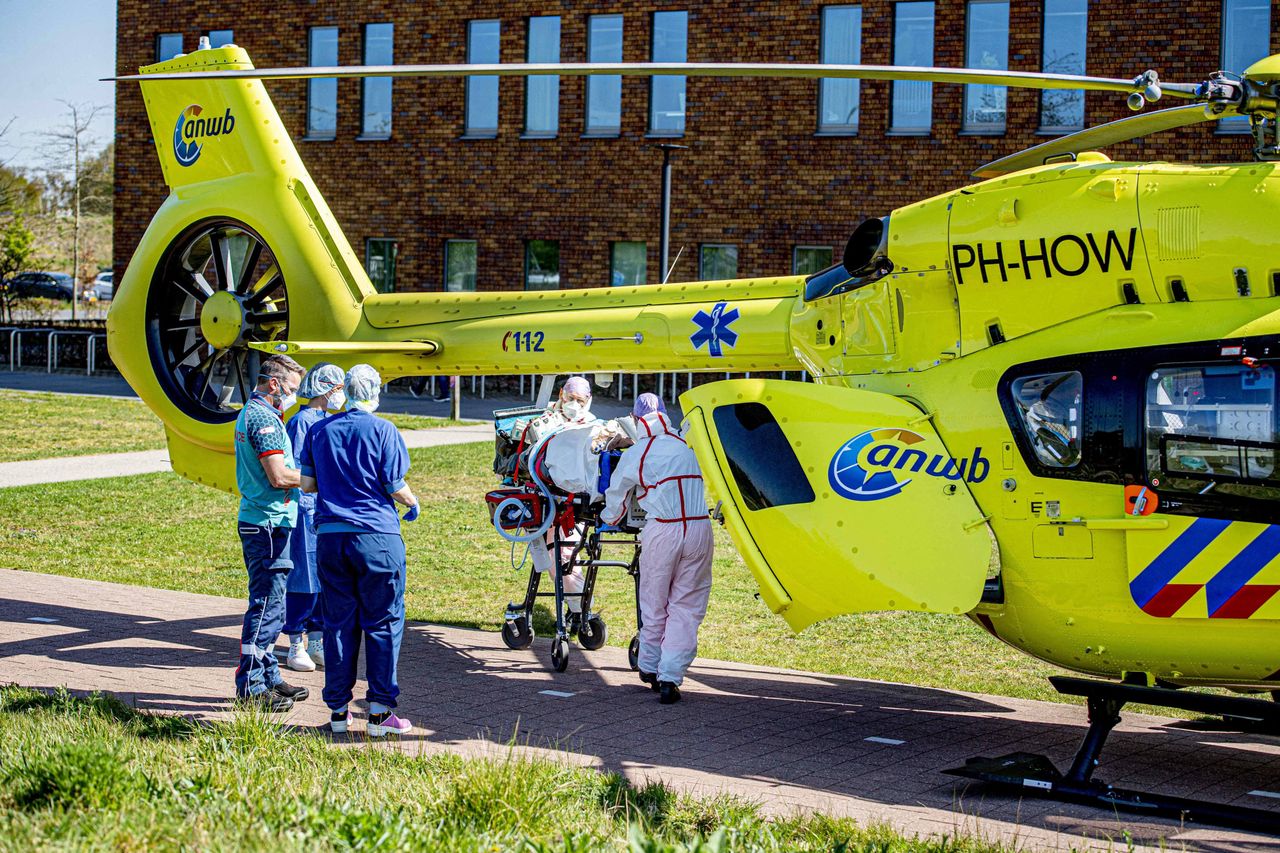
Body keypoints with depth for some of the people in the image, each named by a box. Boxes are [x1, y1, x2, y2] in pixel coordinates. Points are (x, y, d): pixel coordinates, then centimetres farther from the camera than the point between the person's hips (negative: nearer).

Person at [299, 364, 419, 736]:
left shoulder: (319, 430, 7)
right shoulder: (382, 430, -5)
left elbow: (307, 483, 10)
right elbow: (396, 486, -6)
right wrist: (413, 504, 15)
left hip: (331, 535, 4)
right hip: (377, 537, -4)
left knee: (338, 622, 9)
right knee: (382, 623, 3)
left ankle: (338, 709, 11)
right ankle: (380, 711, 1)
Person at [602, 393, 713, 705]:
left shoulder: (635, 455, 5)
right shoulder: (687, 445, 13)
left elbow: (616, 497, 19)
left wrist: (610, 520, 42)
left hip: (662, 532, -2)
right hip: (699, 528, 2)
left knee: (654, 604, 15)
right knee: (686, 606, 5)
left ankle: (649, 667, 30)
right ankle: (669, 678, -1)